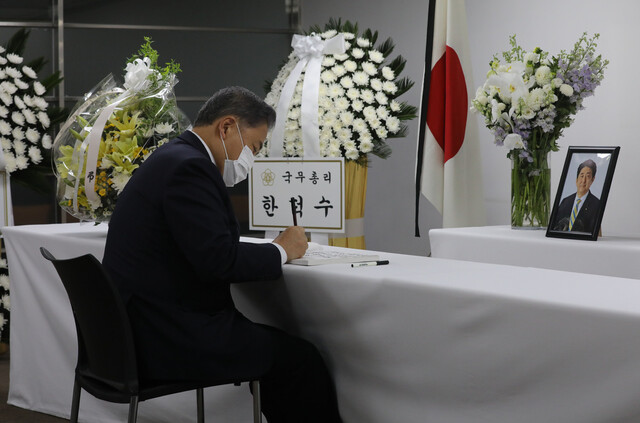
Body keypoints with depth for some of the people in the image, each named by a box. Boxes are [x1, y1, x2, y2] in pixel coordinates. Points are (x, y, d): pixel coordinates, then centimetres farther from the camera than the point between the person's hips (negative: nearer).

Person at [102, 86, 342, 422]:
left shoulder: (173, 159, 15)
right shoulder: (188, 168, -17)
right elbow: (218, 262, -23)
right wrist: (281, 250, -8)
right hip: (169, 339, -10)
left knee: (274, 344, 16)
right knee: (300, 358, -4)